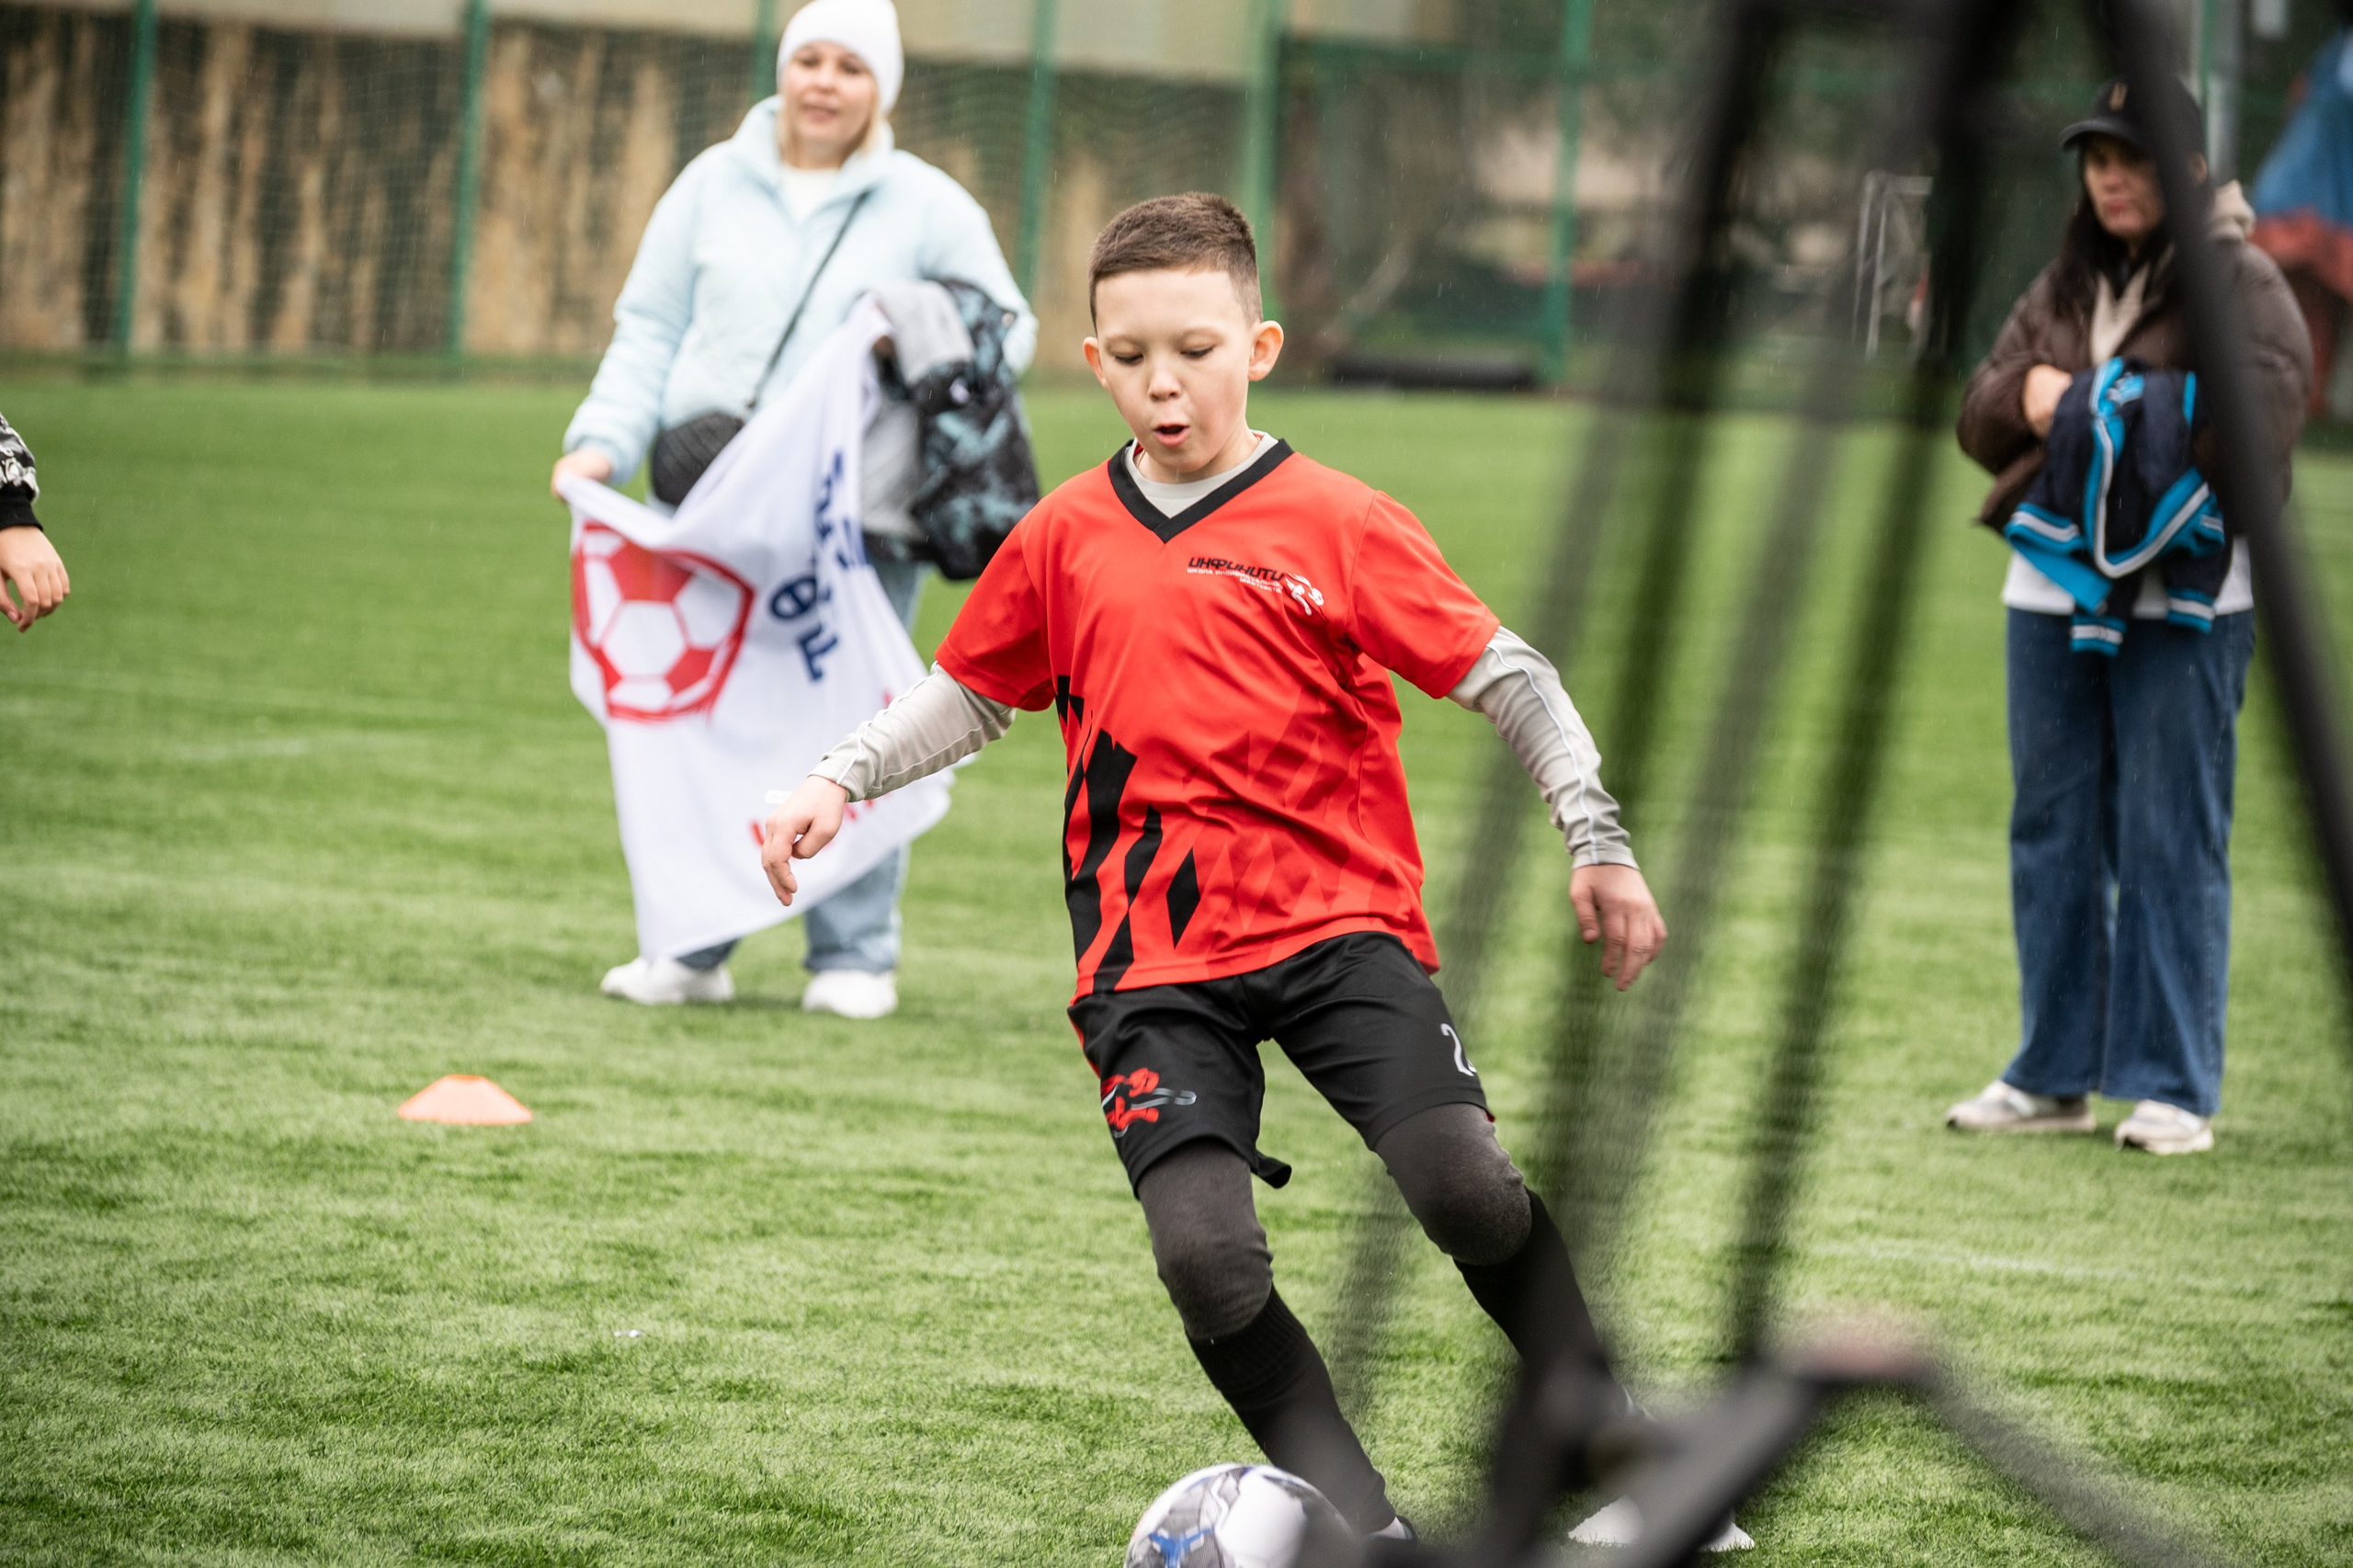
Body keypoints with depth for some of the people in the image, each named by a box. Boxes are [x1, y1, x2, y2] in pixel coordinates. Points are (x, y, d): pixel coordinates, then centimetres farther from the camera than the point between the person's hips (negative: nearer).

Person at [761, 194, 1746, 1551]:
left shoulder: (1339, 526, -1)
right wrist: (837, 783, 14)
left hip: (1339, 922, -2)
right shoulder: (1067, 540, 8)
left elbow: (1507, 676, 1)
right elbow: (971, 695, 24)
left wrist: (1598, 841, -5)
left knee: (1461, 1181, -24)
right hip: (1155, 962, 2)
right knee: (1205, 1254, -19)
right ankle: (1363, 1528, -4)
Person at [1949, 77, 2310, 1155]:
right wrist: (2027, 391, -8)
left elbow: (2266, 397, -19)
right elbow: (1976, 419, 15)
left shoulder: (2237, 281, -4)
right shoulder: (2064, 288, 15)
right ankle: (2052, 1076, 18)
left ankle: (2173, 1087, 1)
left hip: (2183, 592, -6)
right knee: (2053, 832, 10)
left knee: (2171, 839, -4)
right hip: (2051, 578, 6)